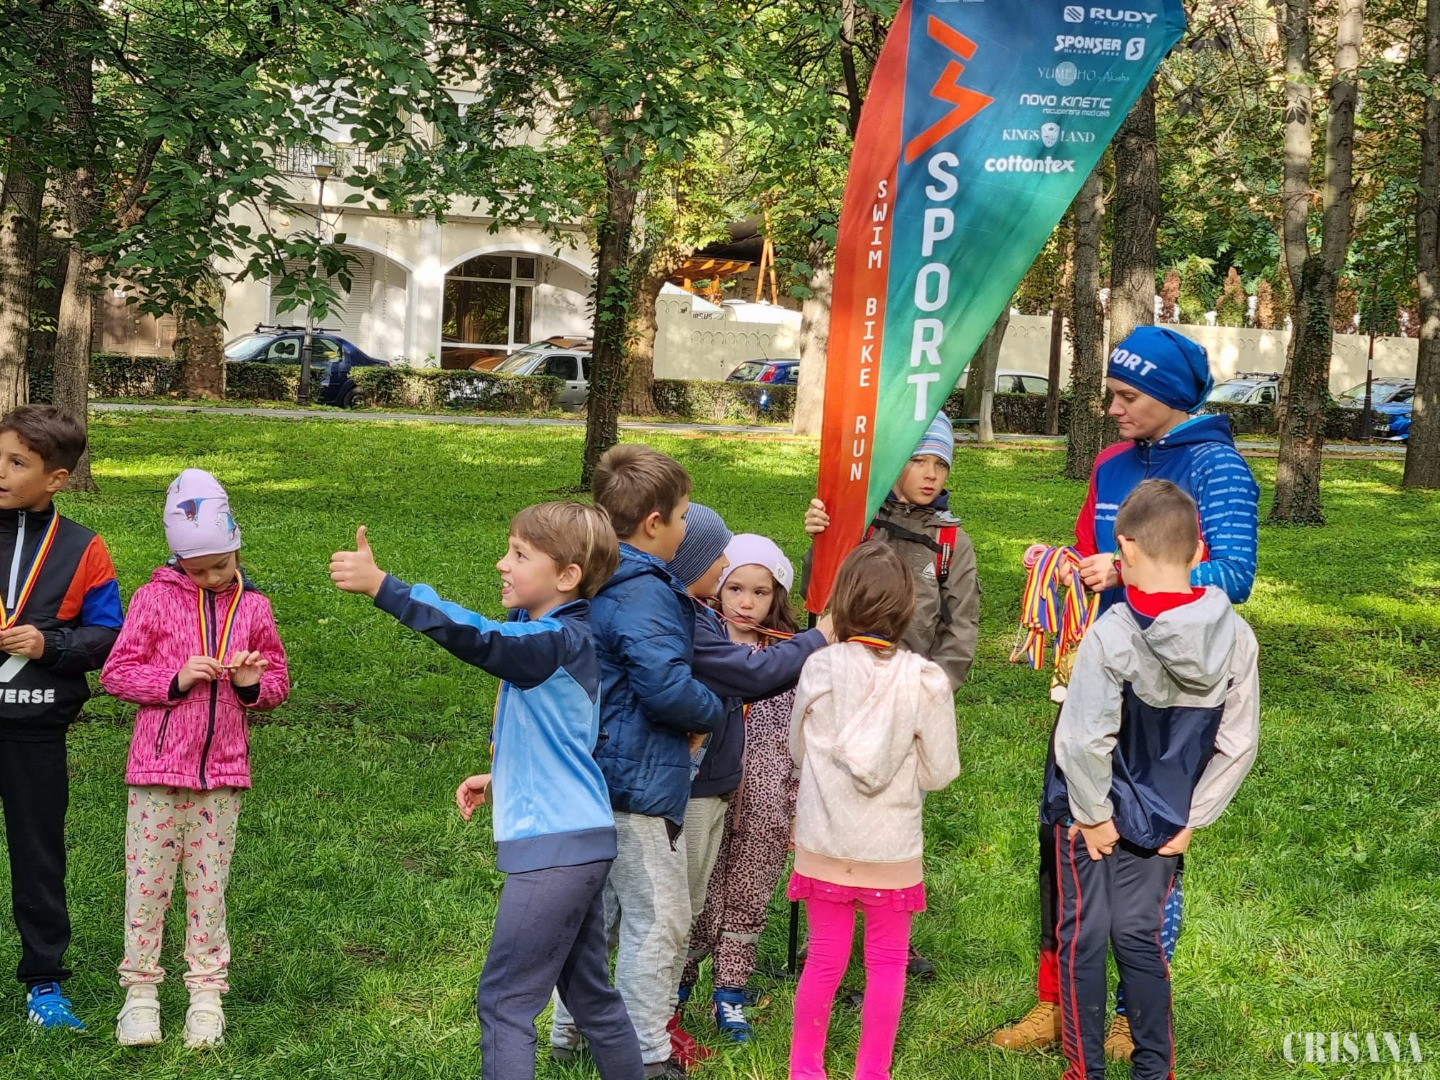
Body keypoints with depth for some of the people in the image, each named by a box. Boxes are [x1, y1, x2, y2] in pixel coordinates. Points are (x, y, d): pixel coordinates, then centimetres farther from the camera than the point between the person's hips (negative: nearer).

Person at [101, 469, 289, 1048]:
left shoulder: (253, 607, 5)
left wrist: (254, 684, -10)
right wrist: (176, 679, -16)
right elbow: (116, 673, -2)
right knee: (146, 882, 3)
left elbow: (278, 683, 13)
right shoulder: (154, 599, -2)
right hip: (158, 767, -1)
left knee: (209, 886, 7)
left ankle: (206, 994, 17)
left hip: (222, 771, 1)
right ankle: (140, 992, 15)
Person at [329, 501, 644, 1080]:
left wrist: (380, 585, -38)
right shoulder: (560, 638, 13)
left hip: (555, 847, -10)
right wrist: (500, 780, 15)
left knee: (504, 1003, -5)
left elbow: (474, 637, -34)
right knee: (590, 994, 20)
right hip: (580, 840, 10)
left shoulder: (556, 640, -16)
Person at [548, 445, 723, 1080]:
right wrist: (712, 714, -10)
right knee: (657, 923, 1)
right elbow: (667, 688, -30)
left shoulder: (597, 583, 9)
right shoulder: (645, 594, -21)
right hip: (641, 784, -10)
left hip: (596, 776, 10)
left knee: (598, 909, 21)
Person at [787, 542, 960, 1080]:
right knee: (887, 962, 13)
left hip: (824, 843, 2)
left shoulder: (819, 668, -10)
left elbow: (797, 750, 4)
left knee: (825, 956, 15)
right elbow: (938, 773, -8)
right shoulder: (924, 679, -15)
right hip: (891, 848, -2)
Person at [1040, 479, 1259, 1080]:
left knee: (1084, 938, 10)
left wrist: (1094, 816, -10)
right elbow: (1238, 745, -3)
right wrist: (1191, 820, 4)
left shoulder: (1113, 633, -24)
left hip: (1096, 812, -4)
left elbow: (1085, 739, -24)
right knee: (1141, 936, 17)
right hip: (1164, 820, 4)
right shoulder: (1237, 637, -9)